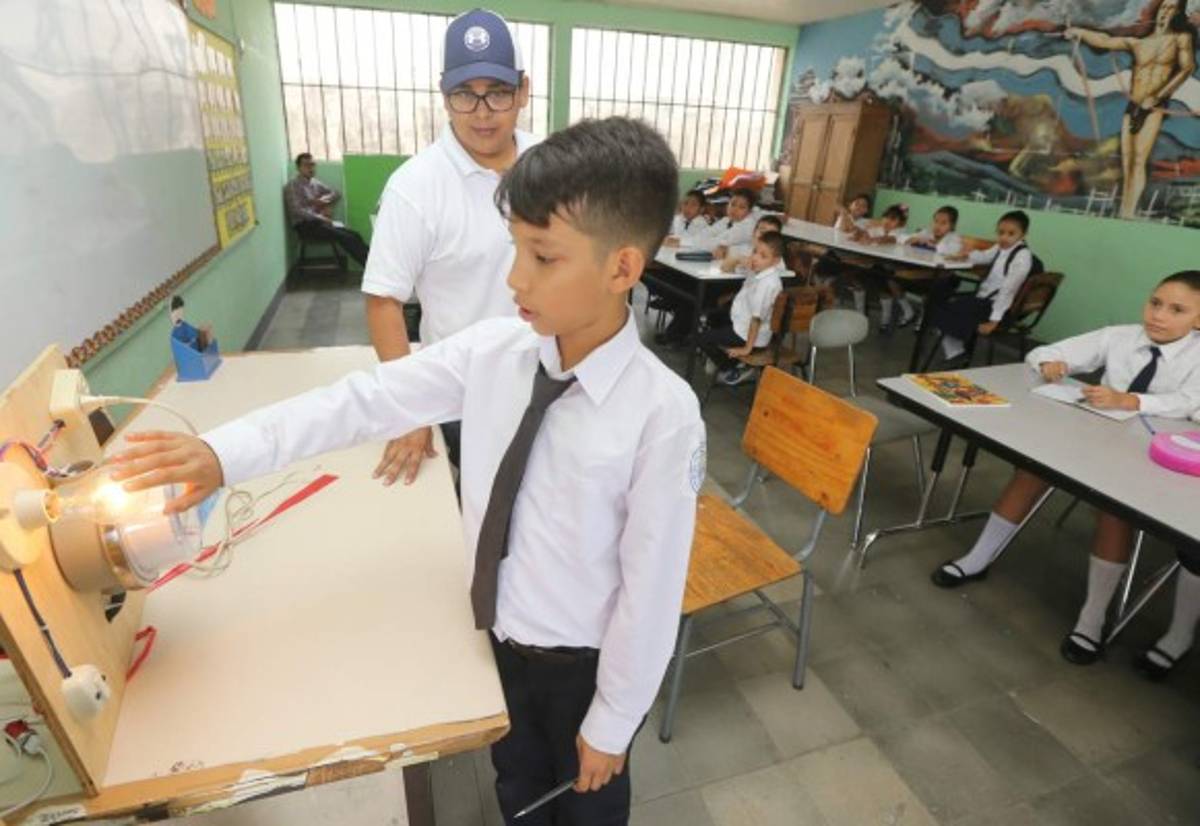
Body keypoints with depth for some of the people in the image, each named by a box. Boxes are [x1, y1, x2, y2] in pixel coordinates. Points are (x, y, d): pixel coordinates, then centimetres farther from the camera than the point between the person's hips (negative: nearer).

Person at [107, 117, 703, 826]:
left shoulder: (663, 414, -29)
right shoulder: (491, 350, -15)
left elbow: (651, 588, -21)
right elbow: (366, 400, -9)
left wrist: (613, 722, -10)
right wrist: (224, 452, -16)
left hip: (583, 660, -3)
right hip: (498, 631, 4)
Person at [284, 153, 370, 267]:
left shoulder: (315, 183, 17)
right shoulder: (292, 186, -5)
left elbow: (336, 194, 23)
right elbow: (296, 211, -16)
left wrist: (324, 199, 2)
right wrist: (321, 218, -20)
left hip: (319, 222, 7)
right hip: (305, 226, -7)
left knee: (354, 235, -17)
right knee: (343, 237, -28)